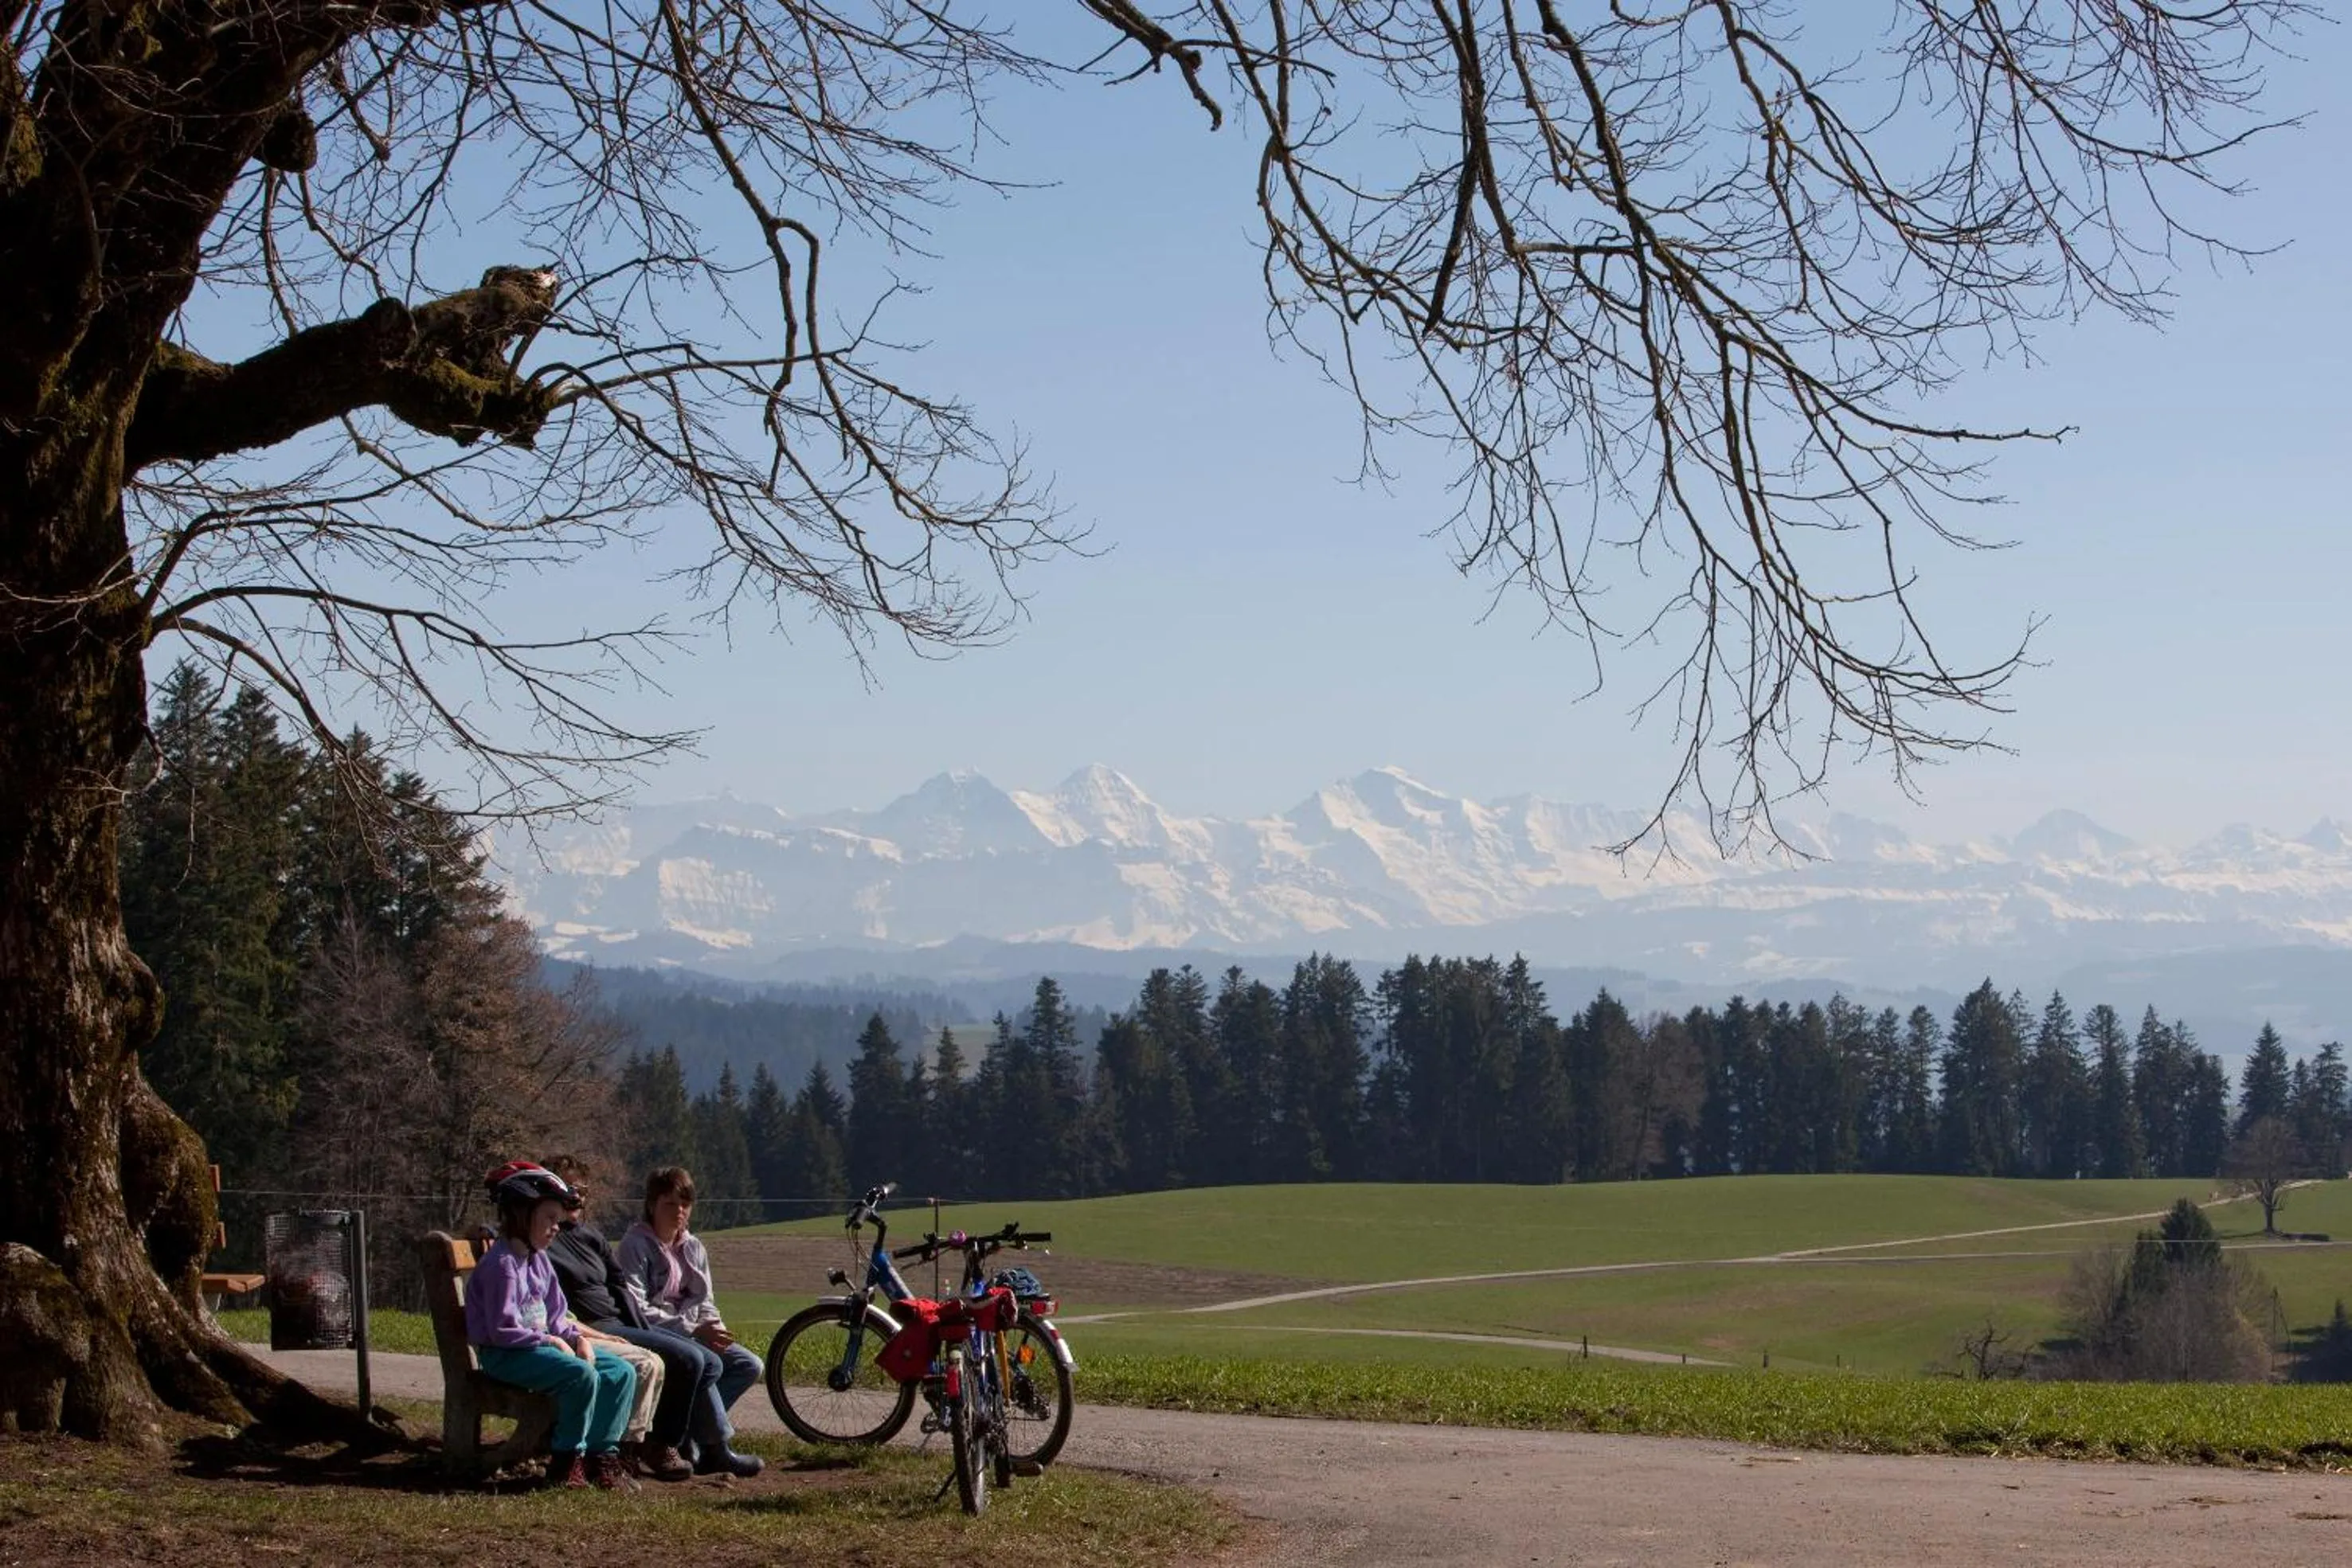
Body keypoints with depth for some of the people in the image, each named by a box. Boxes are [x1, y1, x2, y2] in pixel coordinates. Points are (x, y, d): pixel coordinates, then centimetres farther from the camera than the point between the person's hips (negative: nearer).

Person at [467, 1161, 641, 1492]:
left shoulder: (539, 1260, 14)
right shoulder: (500, 1265, -16)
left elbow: (556, 1315, 17)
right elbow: (502, 1330, -20)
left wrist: (577, 1338, -3)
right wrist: (552, 1341, -17)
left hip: (542, 1343, 10)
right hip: (505, 1355, -10)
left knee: (621, 1373, -3)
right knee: (582, 1375, -32)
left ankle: (602, 1454, 0)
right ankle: (566, 1461, -18)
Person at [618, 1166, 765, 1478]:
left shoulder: (693, 1247, 16)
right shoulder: (636, 1245, -7)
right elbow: (636, 1309, -16)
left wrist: (714, 1329, -8)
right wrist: (692, 1330, -22)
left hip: (693, 1336, 8)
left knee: (749, 1366, -12)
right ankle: (717, 1449, -24)